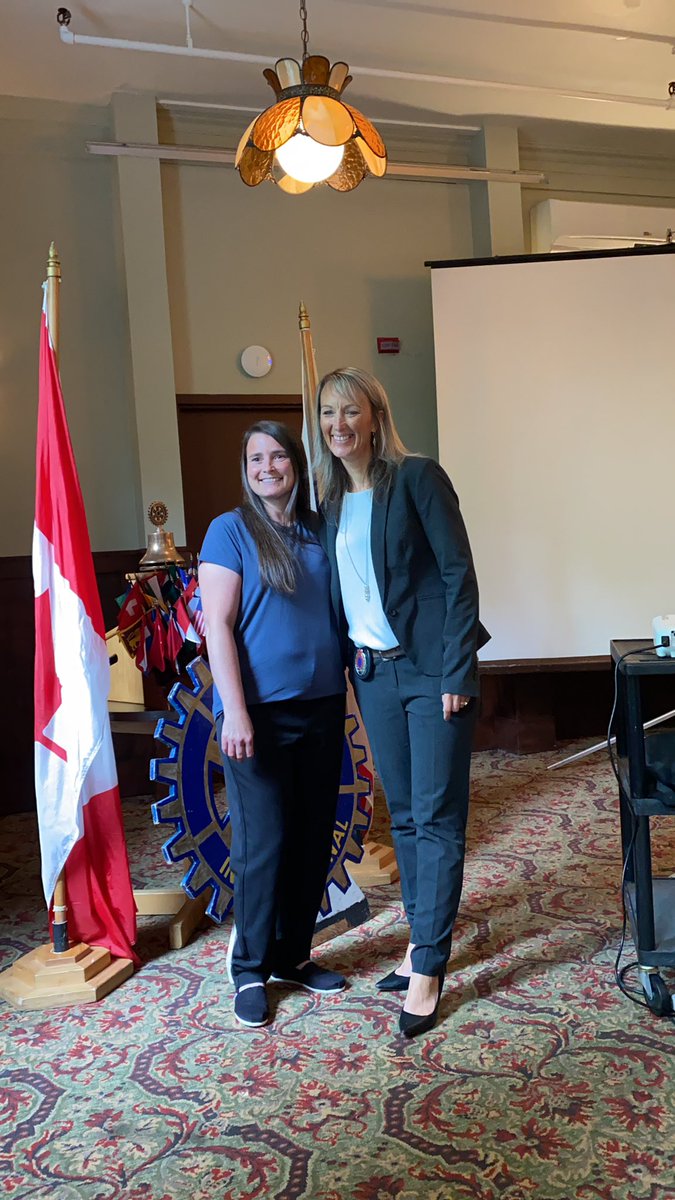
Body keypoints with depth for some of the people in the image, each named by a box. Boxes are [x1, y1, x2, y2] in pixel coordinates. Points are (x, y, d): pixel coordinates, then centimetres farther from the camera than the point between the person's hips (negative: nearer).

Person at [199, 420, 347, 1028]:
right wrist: (235, 711, -16)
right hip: (260, 711, -5)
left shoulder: (320, 530, 9)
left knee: (314, 836, 10)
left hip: (322, 706, 5)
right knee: (263, 841, 0)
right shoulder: (231, 530, -3)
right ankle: (251, 968, 17)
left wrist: (356, 682, 3)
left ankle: (294, 955, 26)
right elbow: (218, 625, -9)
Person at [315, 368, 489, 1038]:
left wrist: (457, 672, -16)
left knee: (436, 814, -1)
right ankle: (423, 940, 28)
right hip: (372, 674, 6)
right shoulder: (331, 502, 11)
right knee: (402, 813, 14)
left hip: (430, 668, -6)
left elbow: (459, 573, -11)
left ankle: (427, 967, 8)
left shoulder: (416, 477, -8)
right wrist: (349, 666, 9)